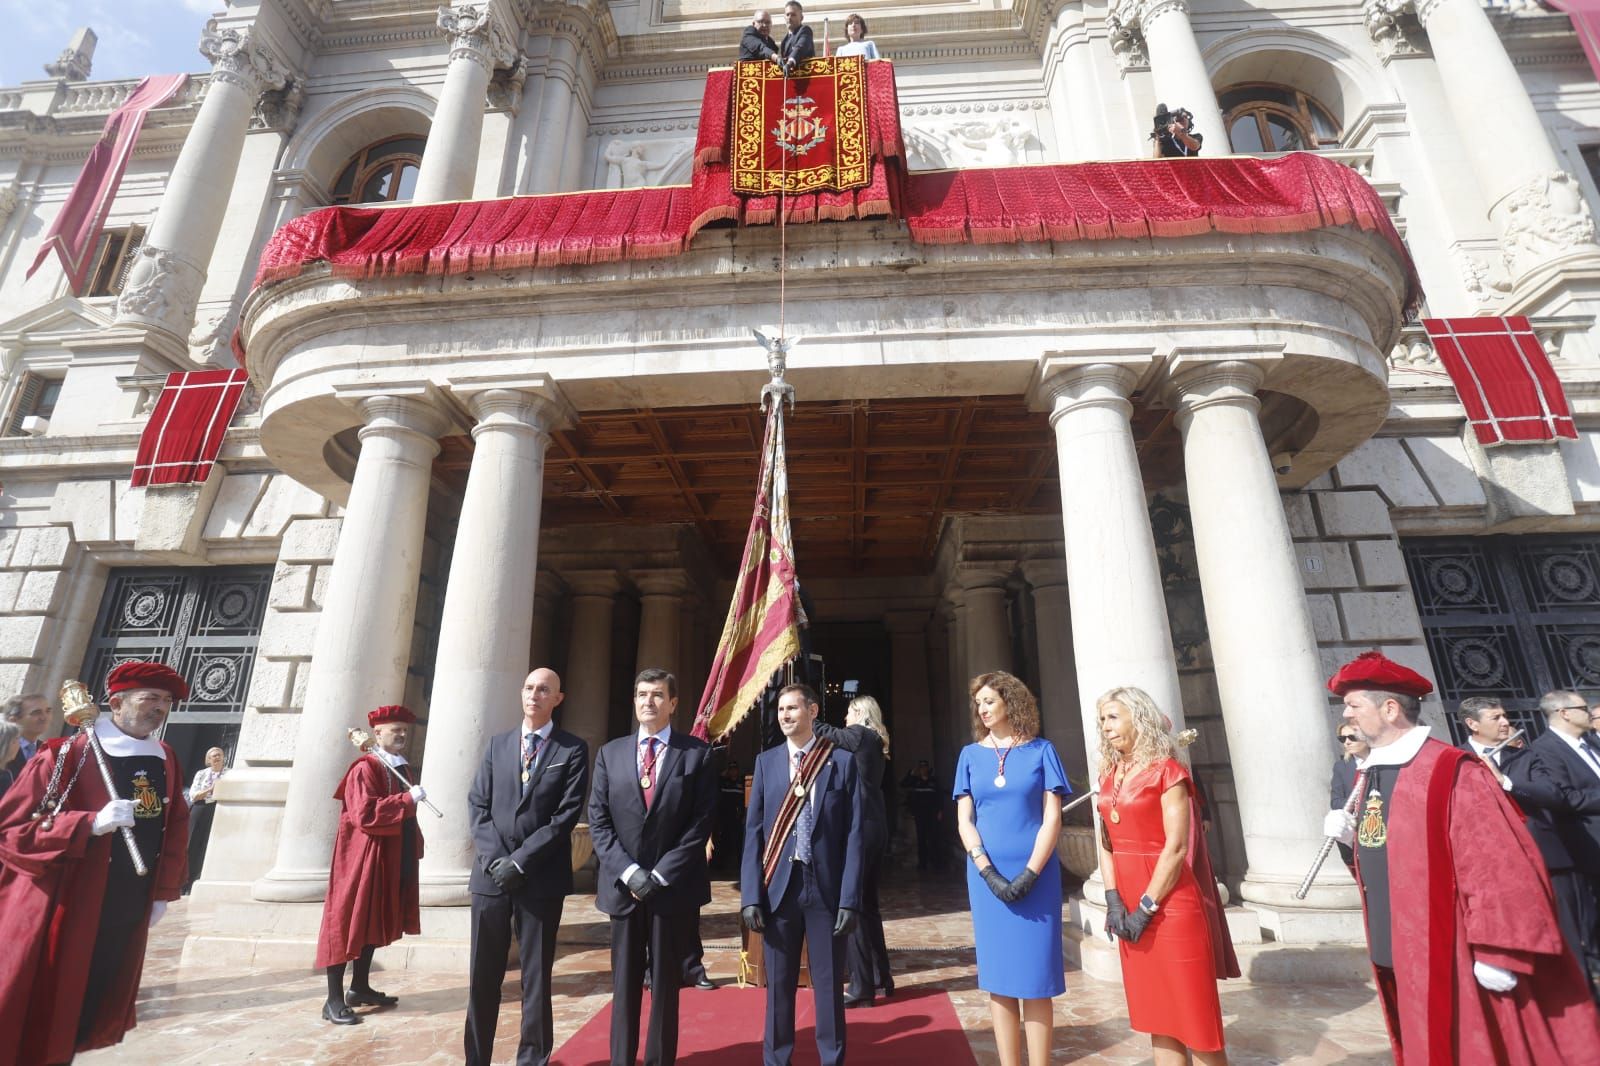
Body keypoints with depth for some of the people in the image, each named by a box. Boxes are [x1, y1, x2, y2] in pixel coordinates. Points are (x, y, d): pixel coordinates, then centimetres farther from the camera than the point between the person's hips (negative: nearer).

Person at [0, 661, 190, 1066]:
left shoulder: (166, 760, 5)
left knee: (92, 1011, 16)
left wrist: (164, 891, 11)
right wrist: (90, 823, -28)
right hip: (64, 911, -5)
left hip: (129, 914, 5)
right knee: (39, 1011, 5)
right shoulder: (65, 755, -12)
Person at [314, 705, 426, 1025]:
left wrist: (414, 848, 12)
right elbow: (365, 814, -25)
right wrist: (408, 800, -26)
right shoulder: (365, 769, -14)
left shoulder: (404, 769, 11)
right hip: (363, 858, -9)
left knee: (375, 923, 16)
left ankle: (360, 987, 28)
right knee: (348, 923, -1)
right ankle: (334, 1000, 6)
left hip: (393, 860, 9)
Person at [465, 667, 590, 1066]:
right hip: (491, 874, 3)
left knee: (536, 976, 8)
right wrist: (495, 857, -9)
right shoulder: (498, 744, 10)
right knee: (483, 975, 11)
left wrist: (520, 861, -13)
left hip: (542, 878, -3)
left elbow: (567, 814, -8)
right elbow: (477, 805, 5)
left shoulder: (573, 749, -2)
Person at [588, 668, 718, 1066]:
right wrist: (627, 871, -10)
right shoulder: (610, 753, 6)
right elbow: (598, 821, 2)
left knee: (666, 984, 10)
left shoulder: (697, 754, -3)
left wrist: (660, 874, -11)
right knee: (624, 985, 12)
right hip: (622, 886, 2)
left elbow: (702, 821, -6)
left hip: (674, 887, -2)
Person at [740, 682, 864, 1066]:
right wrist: (750, 895, -5)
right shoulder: (766, 761, 3)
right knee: (778, 984, 13)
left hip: (826, 887, -1)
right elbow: (753, 832, 2)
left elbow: (854, 834, -4)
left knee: (829, 984, 11)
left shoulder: (842, 761, -2)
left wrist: (850, 897, -9)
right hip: (778, 887, 2)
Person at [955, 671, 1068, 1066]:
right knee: (998, 978, 7)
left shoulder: (1040, 750, 0)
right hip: (987, 875, 2)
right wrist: (989, 872, -11)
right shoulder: (971, 754, 5)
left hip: (1035, 875, -2)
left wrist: (1029, 873, -12)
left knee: (1035, 979, 2)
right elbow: (964, 820, 2)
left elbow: (1052, 818, -3)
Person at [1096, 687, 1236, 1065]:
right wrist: (1113, 900, -3)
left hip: (1171, 905, -6)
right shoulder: (1110, 775, 9)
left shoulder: (1167, 771, -9)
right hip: (1130, 908, 6)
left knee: (1193, 1009, 4)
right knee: (1157, 1011, 14)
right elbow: (1106, 843, 8)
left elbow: (1177, 847, -15)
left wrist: (1147, 907, -15)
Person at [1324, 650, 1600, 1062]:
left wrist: (1497, 951, -19)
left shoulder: (1450, 771, -17)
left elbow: (1495, 864, -19)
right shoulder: (1371, 774, 7)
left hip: (1449, 959, -7)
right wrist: (1351, 835, -2)